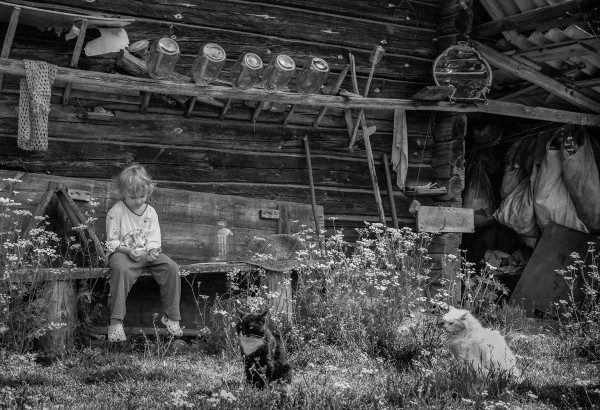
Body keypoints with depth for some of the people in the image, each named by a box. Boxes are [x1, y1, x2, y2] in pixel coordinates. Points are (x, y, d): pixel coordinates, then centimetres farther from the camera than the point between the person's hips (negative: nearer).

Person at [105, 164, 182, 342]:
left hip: (146, 253, 5)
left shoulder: (150, 212, 9)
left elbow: (154, 237, 8)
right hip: (122, 252, -5)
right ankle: (116, 322, -36)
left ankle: (171, 317, -9)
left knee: (171, 267, -19)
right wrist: (128, 250, -22)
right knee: (122, 269, -39)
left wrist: (153, 250, -15)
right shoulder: (116, 212, -5)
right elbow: (112, 241, -5)